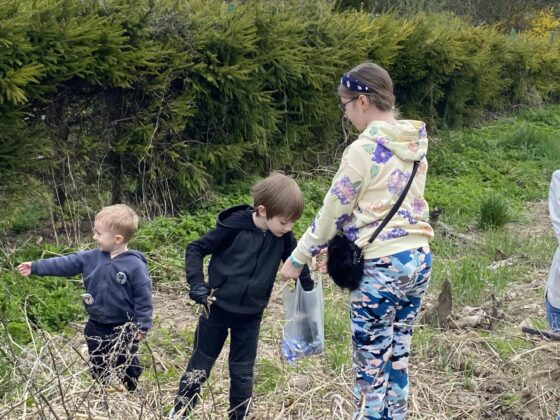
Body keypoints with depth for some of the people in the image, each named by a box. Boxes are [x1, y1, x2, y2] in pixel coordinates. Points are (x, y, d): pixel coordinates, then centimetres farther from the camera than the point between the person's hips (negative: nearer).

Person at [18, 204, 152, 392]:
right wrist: (35, 267, 1)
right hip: (96, 326, 5)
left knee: (127, 365, 10)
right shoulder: (91, 257, -3)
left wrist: (142, 326, -15)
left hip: (123, 329, -5)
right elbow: (66, 264, 2)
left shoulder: (135, 265, -20)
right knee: (98, 366, 18)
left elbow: (143, 297, -16)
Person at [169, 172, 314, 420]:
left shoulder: (283, 237, -8)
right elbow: (195, 249, -11)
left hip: (250, 316, 3)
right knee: (200, 365, 10)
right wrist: (196, 284, -19)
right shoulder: (234, 225, -19)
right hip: (217, 308, -2)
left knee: (242, 372, 10)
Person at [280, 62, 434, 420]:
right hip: (419, 258, 8)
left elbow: (334, 212, -8)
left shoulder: (364, 150, -14)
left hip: (382, 265, -8)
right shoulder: (414, 145, 9)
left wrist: (298, 259, 5)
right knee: (398, 360, 16)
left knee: (371, 367, 2)